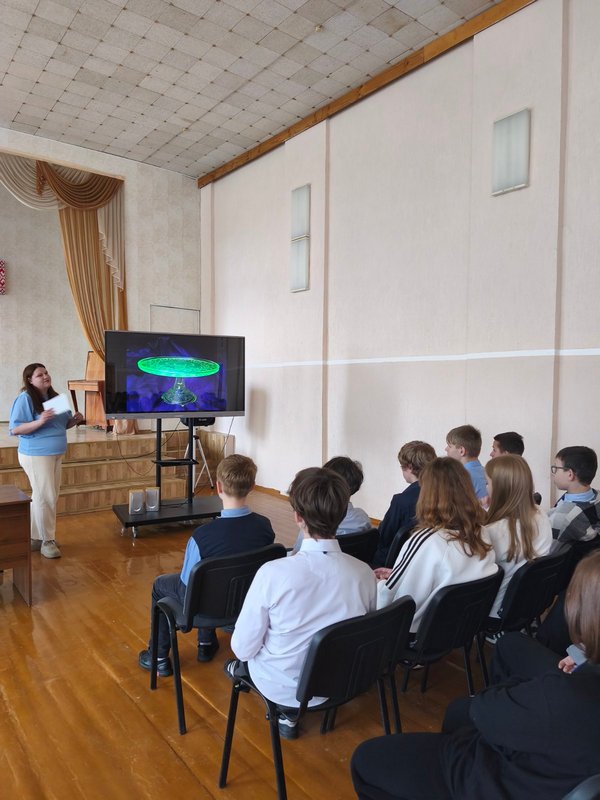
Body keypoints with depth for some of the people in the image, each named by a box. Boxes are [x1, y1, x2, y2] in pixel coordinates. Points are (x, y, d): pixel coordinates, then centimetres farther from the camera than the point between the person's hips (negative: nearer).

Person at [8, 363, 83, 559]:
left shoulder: (55, 397, 10)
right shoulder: (25, 399, -13)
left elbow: (61, 424, 19)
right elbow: (14, 430, -17)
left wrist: (75, 420, -1)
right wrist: (39, 422, -29)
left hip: (56, 454, 8)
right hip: (36, 455, -8)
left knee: (40, 497, 14)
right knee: (46, 498, -7)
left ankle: (36, 538, 25)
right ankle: (47, 541, 5)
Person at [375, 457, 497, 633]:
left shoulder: (425, 541, -27)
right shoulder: (480, 534, -6)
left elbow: (387, 598, -17)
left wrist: (379, 584, 3)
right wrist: (397, 574, 12)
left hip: (419, 632, -7)